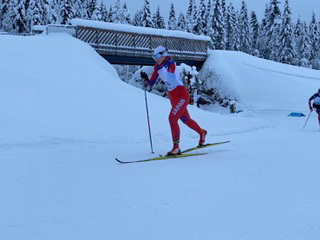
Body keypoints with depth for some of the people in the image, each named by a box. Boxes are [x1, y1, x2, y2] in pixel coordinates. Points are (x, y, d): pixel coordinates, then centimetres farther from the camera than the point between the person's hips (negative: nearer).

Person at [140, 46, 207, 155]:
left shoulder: (171, 64, -18)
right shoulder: (157, 67, 2)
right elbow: (151, 83, 1)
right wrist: (146, 79, -16)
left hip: (182, 96, -9)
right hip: (172, 97, 9)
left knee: (172, 118, -19)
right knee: (185, 119, 21)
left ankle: (176, 147, -13)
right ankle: (202, 132, 46)